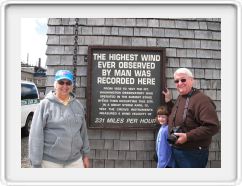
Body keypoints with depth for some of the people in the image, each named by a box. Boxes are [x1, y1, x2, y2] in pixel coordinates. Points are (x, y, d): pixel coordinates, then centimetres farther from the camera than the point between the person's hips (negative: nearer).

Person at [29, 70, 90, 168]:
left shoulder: (78, 105, 6)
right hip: (50, 161, -3)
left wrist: (85, 154, 12)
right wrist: (36, 163, -11)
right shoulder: (45, 105, -8)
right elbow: (36, 135, -10)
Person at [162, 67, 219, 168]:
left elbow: (212, 126, -27)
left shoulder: (201, 100, -20)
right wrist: (169, 102, 10)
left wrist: (188, 136, -28)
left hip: (193, 154, -9)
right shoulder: (180, 97, 8)